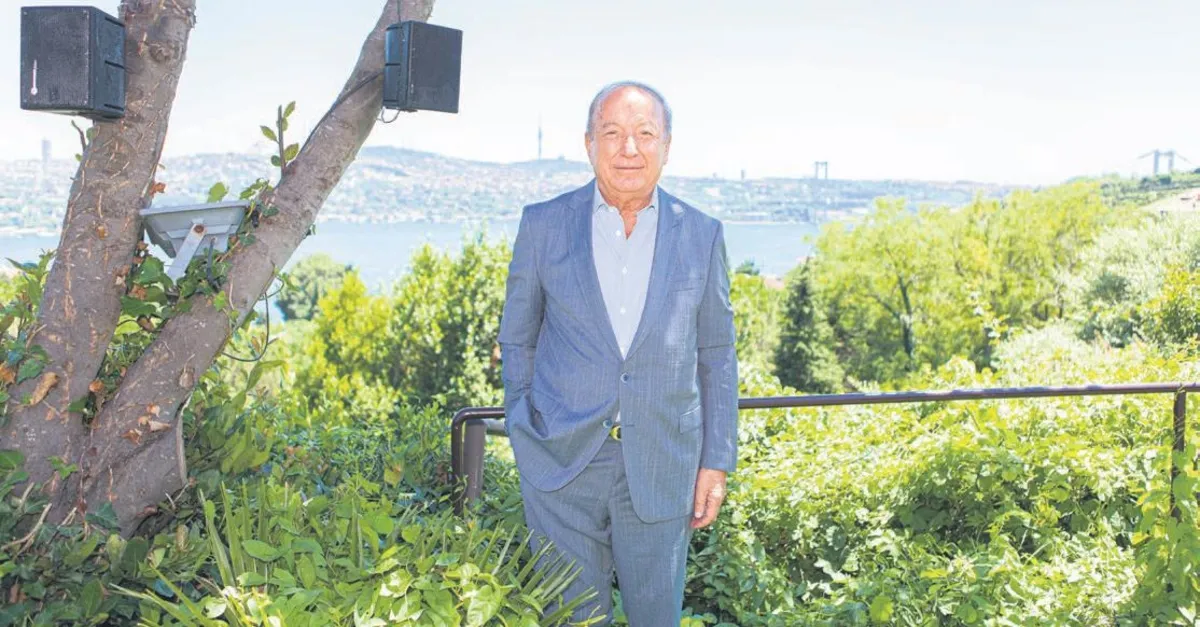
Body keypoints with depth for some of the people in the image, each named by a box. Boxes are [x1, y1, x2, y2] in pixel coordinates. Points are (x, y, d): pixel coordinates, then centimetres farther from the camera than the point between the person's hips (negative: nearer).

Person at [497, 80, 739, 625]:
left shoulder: (701, 235, 1)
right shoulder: (543, 224, -1)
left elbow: (716, 355, 6)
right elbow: (517, 339, 8)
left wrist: (717, 461, 3)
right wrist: (524, 436, 6)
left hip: (661, 470, 1)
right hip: (561, 462, 0)